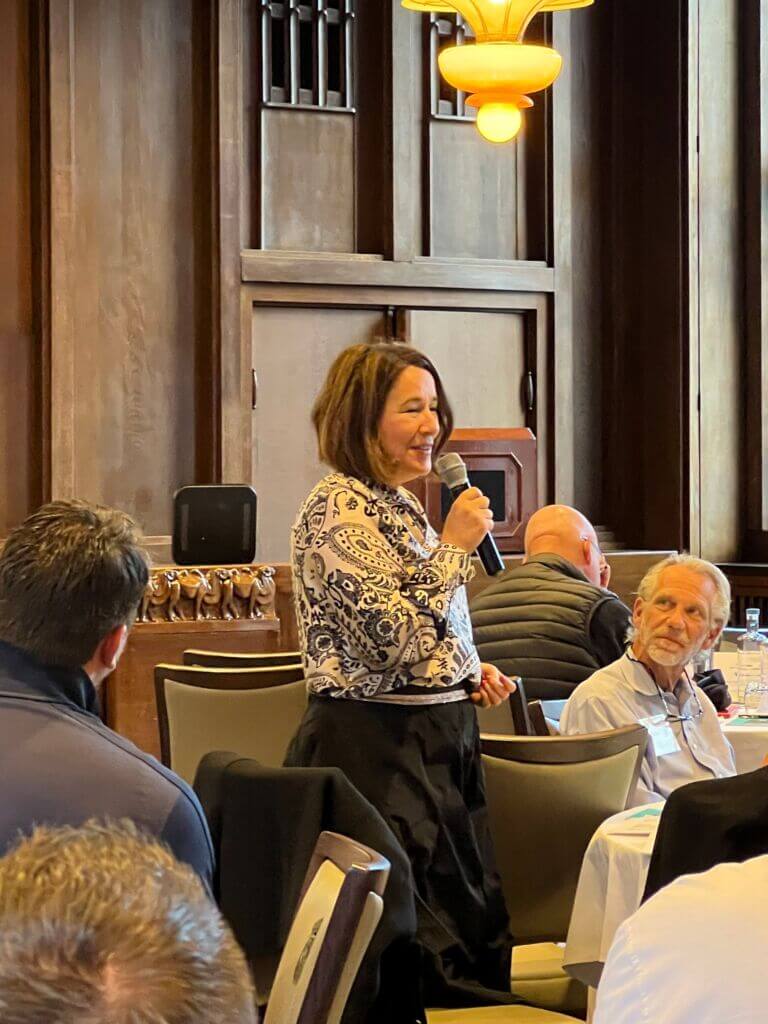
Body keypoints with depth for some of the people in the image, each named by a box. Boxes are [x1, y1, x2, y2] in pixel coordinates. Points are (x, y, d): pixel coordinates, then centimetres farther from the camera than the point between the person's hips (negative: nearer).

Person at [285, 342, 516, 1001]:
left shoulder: (400, 505, 14)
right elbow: (391, 635, -23)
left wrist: (468, 672, 10)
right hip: (378, 752, -10)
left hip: (438, 744, 10)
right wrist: (455, 545, -16)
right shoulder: (337, 509, -15)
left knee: (468, 928, 12)